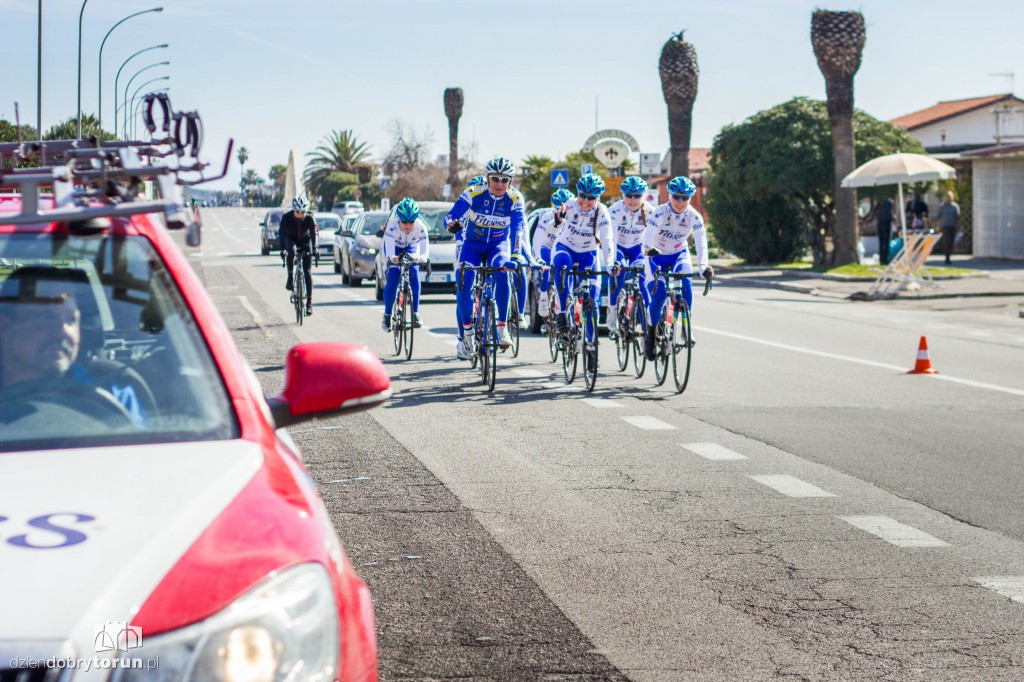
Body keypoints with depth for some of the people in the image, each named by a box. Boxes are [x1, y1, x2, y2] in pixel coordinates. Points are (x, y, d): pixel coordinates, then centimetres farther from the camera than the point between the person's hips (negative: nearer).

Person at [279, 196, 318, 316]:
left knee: (308, 272, -9)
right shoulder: (287, 217, -26)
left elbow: (313, 233, -34)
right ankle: (290, 277, -20)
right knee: (291, 250, -39)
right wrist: (283, 249, -48)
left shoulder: (309, 219, -25)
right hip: (291, 240, 0)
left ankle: (309, 302, -7)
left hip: (305, 241, 0)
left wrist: (314, 248, -51)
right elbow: (282, 233, -34)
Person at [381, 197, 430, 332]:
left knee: (414, 273, -20)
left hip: (411, 248, 1)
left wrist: (418, 258, -64)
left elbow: (425, 252, -41)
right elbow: (389, 254, -46)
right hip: (394, 246, -1)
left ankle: (416, 313, -12)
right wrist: (394, 259, -69)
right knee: (392, 277, -18)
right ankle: (387, 315, -5)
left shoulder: (420, 227, -35)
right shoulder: (392, 225, -40)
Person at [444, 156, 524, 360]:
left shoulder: (515, 199, -19)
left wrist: (513, 256, -45)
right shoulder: (473, 194, -21)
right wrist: (451, 223, -54)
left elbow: (517, 229, -30)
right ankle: (466, 334, 0)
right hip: (472, 243, 1)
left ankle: (502, 327, -26)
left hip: (498, 244, 0)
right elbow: (450, 216, -28)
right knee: (464, 285, -18)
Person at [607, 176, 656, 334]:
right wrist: (612, 261, -48)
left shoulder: (649, 211, -22)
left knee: (641, 280, -19)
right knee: (619, 268, -32)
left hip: (637, 247, 1)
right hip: (618, 247, -1)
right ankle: (612, 309, -13)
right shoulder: (615, 210, -28)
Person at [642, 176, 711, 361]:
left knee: (686, 283, -27)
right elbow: (648, 236, -40)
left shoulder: (694, 217, -19)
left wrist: (703, 266, -45)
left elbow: (701, 242, -29)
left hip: (679, 254, 2)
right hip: (657, 255, -2)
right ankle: (650, 333, 2)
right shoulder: (660, 213, -27)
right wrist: (648, 249, -63)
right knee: (658, 293, -18)